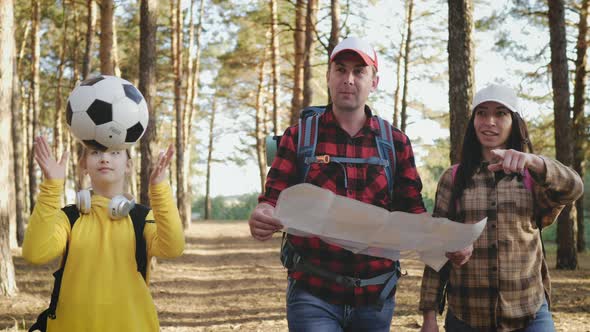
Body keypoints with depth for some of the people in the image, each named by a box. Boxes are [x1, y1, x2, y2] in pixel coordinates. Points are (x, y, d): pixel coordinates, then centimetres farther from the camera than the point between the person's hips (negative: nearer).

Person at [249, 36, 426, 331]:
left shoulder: (396, 143, 5)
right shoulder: (299, 136, 2)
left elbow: (412, 212, 7)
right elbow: (274, 200, -1)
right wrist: (262, 218, -25)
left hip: (375, 297, 2)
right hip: (313, 295, -2)